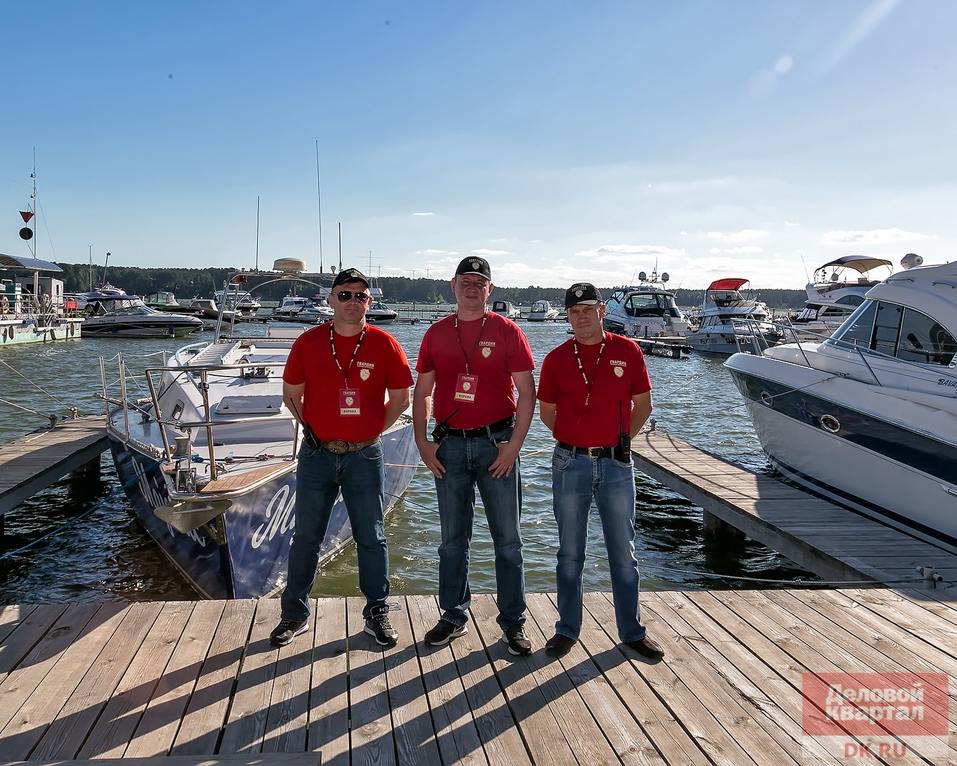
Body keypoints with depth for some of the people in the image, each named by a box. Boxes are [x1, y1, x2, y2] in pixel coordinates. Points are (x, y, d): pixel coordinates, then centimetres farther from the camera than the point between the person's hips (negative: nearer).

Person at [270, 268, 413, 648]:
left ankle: (377, 613, 22)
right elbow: (291, 394, 10)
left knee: (371, 538, 8)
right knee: (306, 537, 10)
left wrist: (372, 430, 0)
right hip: (317, 455, 1)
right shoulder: (308, 342, -1)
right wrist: (313, 427, 1)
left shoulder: (384, 345, -3)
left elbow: (400, 398, 5)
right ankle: (295, 614, 24)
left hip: (365, 456, -1)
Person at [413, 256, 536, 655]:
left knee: (508, 539, 3)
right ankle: (453, 616, 24)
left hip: (496, 443, -2)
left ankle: (513, 622, 15)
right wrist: (422, 442, 2)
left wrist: (514, 444, -10)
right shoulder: (436, 333, 7)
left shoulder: (506, 331, -1)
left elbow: (526, 393, -2)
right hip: (449, 446, 3)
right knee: (452, 539, 11)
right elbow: (422, 392, 11)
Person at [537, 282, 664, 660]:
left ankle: (632, 631, 23)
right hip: (571, 464, 0)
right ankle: (567, 629, 22)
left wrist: (624, 437, 0)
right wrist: (576, 436, 4)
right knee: (570, 552, 10)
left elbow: (642, 404, 9)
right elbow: (547, 412, 11)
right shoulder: (556, 359, 1)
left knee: (623, 551, 9)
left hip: (616, 463, 0)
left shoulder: (628, 351, 0)